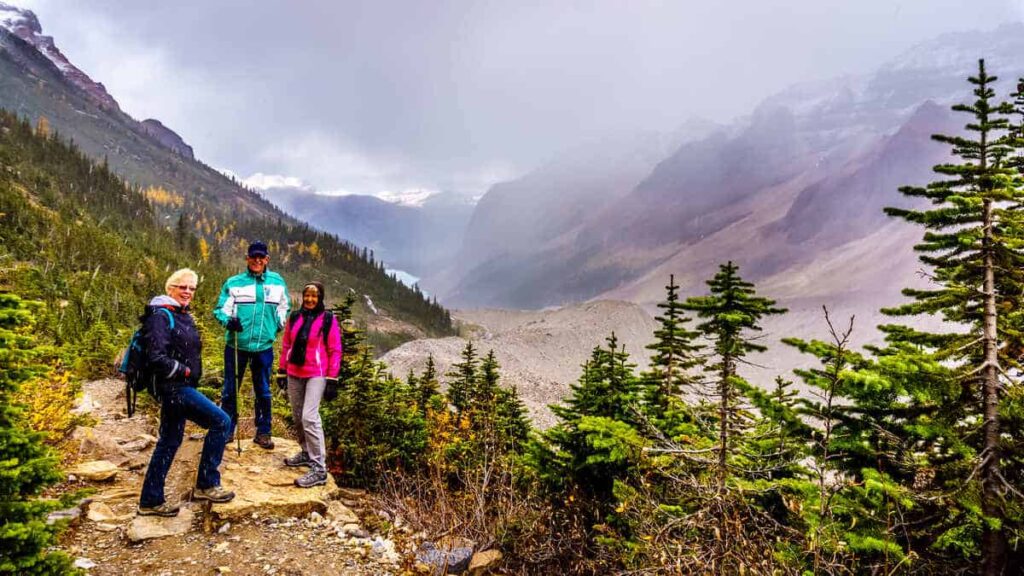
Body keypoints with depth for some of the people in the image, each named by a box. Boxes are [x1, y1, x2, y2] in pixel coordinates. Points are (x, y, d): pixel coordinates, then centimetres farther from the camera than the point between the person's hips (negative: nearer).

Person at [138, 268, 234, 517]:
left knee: (169, 442, 14)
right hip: (173, 387, -9)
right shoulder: (160, 316, -14)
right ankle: (207, 484, -3)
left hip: (181, 387, 9)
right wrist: (184, 371, -14)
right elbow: (156, 358, -23)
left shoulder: (183, 316, 14)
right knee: (221, 421, -12)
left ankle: (150, 501, 23)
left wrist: (188, 372, 12)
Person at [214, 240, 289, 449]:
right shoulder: (233, 283, 0)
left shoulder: (277, 282, 5)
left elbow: (283, 309, 16)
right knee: (230, 389, 8)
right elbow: (221, 309, -1)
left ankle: (263, 432, 21)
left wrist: (278, 327, 5)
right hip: (236, 344, -1)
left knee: (263, 391, 10)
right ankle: (227, 429, 23)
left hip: (264, 346, 1)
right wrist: (228, 320, -20)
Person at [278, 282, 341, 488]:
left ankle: (319, 469, -14)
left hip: (316, 375, -6)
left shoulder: (328, 320, -5)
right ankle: (306, 453, 34)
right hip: (294, 374, 6)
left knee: (309, 417, -16)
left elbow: (335, 350, -5)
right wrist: (282, 370, 12)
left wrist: (332, 378, -9)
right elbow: (286, 345, 14)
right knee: (297, 417, 13)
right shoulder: (294, 317, 8)